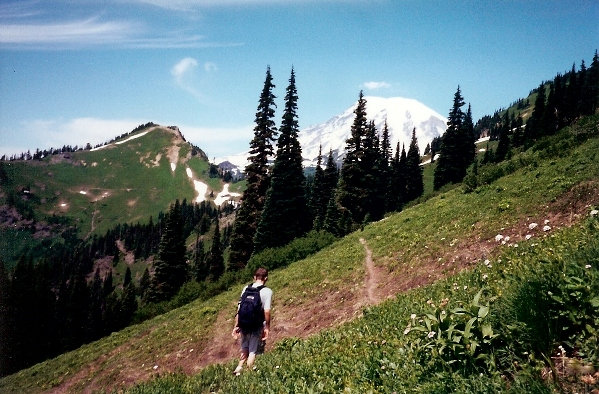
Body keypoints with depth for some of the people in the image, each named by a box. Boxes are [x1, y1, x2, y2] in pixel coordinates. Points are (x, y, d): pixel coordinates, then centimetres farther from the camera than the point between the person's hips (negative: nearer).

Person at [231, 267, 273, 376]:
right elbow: (267, 312, -14)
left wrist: (236, 326, 9)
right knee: (253, 352, 10)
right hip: (257, 326, -4)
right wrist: (267, 327, -3)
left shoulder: (246, 288, 3)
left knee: (245, 349, 25)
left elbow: (239, 308, 3)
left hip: (244, 325, 4)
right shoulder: (267, 291, -11)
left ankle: (239, 368, 22)